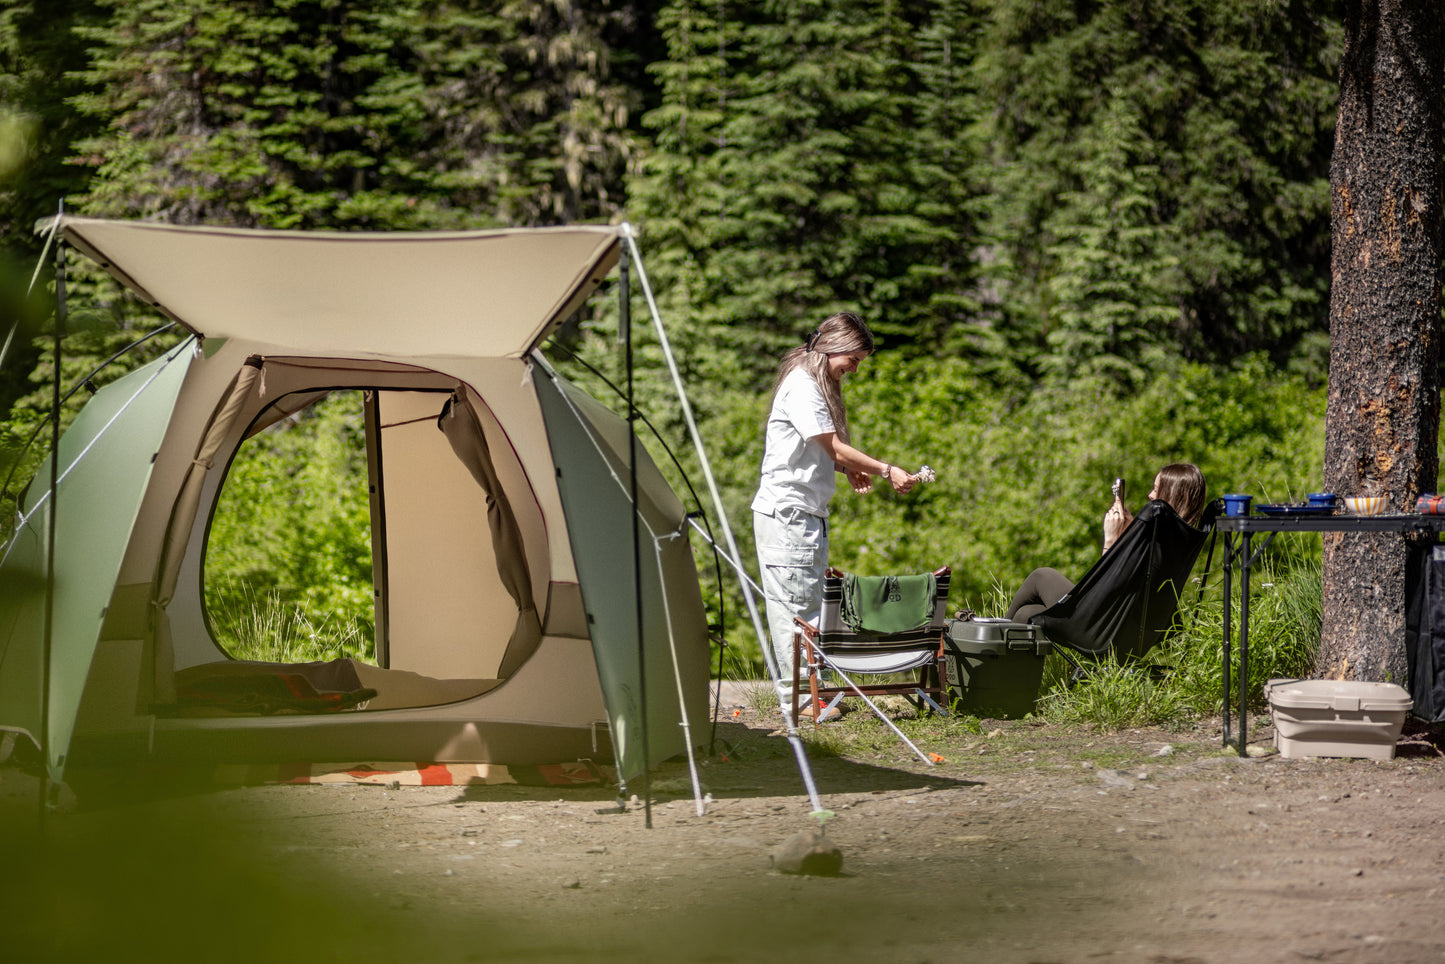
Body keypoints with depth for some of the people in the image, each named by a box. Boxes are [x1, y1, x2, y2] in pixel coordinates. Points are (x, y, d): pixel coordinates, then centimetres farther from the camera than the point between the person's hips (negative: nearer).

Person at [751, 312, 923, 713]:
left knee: (812, 602, 10)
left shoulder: (820, 385, 16)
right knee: (794, 600, -8)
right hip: (785, 510, -10)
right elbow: (834, 449, -17)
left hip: (809, 510, 10)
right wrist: (887, 471, -16)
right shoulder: (801, 386, -15)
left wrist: (850, 470, 6)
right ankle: (797, 693, -7)